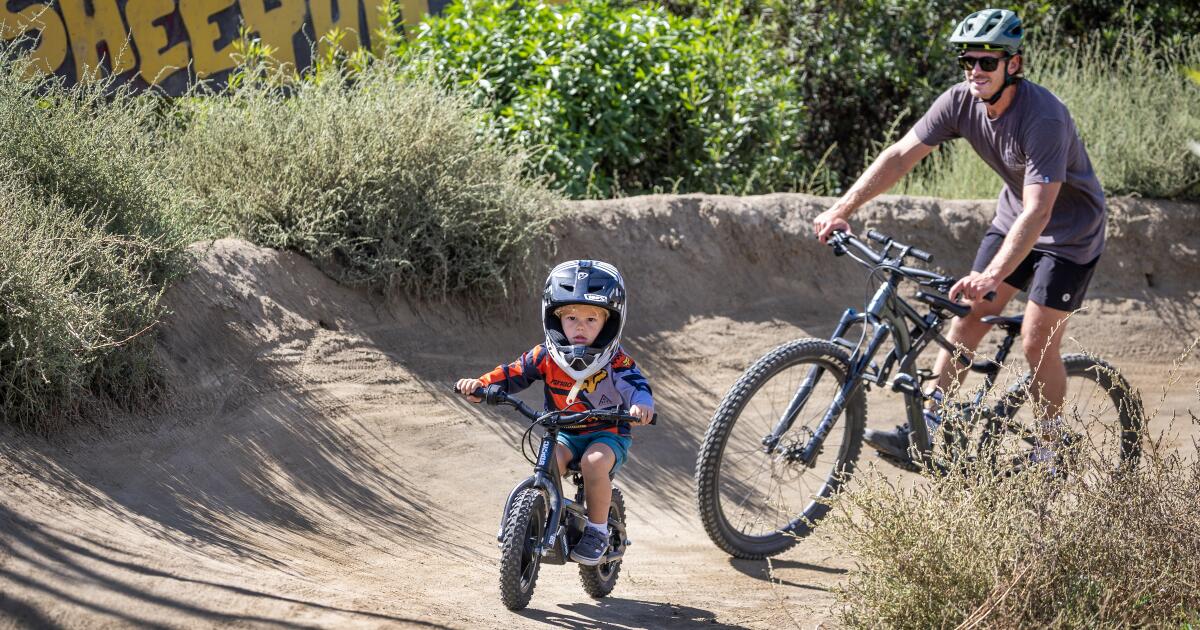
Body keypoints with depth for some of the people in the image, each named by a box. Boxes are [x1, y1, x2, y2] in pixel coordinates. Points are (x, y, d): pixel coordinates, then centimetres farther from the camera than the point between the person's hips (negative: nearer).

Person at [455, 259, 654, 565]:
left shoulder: (615, 361, -17)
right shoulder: (546, 356, -8)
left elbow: (635, 383, -32)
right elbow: (513, 374, -8)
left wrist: (641, 403, -56)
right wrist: (480, 384, -26)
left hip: (608, 433, -3)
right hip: (564, 433, 3)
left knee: (594, 462, -32)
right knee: (550, 459, -28)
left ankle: (597, 531, -13)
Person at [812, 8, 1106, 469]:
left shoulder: (1043, 117, -34)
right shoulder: (961, 101, -15)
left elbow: (1038, 212, -40)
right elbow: (901, 155, -16)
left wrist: (993, 276, -52)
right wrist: (840, 210, -26)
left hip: (1070, 231, -6)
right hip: (1013, 218, 6)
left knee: (1037, 343, -8)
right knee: (968, 317, 0)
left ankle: (1049, 457, 8)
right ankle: (924, 433, 3)